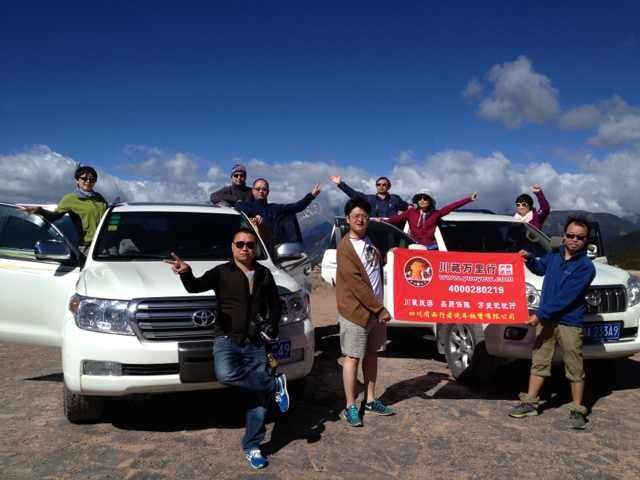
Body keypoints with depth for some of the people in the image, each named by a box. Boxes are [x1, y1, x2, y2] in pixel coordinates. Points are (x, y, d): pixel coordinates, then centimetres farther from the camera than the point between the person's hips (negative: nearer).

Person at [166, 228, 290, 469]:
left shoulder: (264, 274, 9)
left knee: (258, 397, 3)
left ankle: (252, 447, 21)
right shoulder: (221, 272, 0)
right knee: (225, 374, -33)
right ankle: (275, 385, -12)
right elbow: (195, 286, -16)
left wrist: (272, 325, 2)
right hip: (227, 338, -2)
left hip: (255, 343, 3)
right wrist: (186, 274, -38)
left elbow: (275, 304, 19)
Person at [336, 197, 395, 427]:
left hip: (375, 309, 7)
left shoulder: (369, 242, 10)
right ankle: (350, 407, 10)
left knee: (372, 355, 13)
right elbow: (356, 284, -18)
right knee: (353, 357, 0)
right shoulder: (345, 247, -15)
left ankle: (370, 400, 25)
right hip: (356, 311, -7)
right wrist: (380, 309, -16)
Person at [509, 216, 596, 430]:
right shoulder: (554, 255, 5)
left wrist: (540, 315, -19)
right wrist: (529, 259, 8)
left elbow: (566, 298, -18)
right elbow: (541, 268, 29)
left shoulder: (585, 267, -12)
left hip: (569, 323, -5)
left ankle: (577, 411, 19)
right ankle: (530, 403, 23)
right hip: (546, 319, 5)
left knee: (575, 370, 5)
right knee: (539, 362, 12)